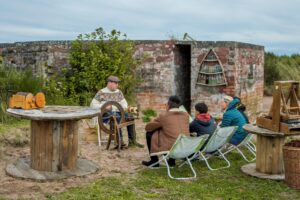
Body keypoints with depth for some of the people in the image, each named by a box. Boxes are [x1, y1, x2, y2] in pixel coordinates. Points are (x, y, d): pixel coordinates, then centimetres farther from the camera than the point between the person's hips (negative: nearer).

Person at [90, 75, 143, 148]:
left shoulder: (118, 92, 16)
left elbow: (124, 102, 21)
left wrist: (124, 107, -4)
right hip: (106, 114, -5)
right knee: (117, 117, -37)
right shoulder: (101, 92, 0)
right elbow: (93, 104, -3)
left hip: (117, 112, 6)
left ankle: (132, 140, -20)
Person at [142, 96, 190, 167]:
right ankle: (172, 160, 32)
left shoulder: (163, 116, -8)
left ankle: (154, 161, 20)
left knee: (149, 133, 12)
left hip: (170, 148, -5)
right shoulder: (186, 115, 5)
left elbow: (147, 127, 6)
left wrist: (160, 126, 24)